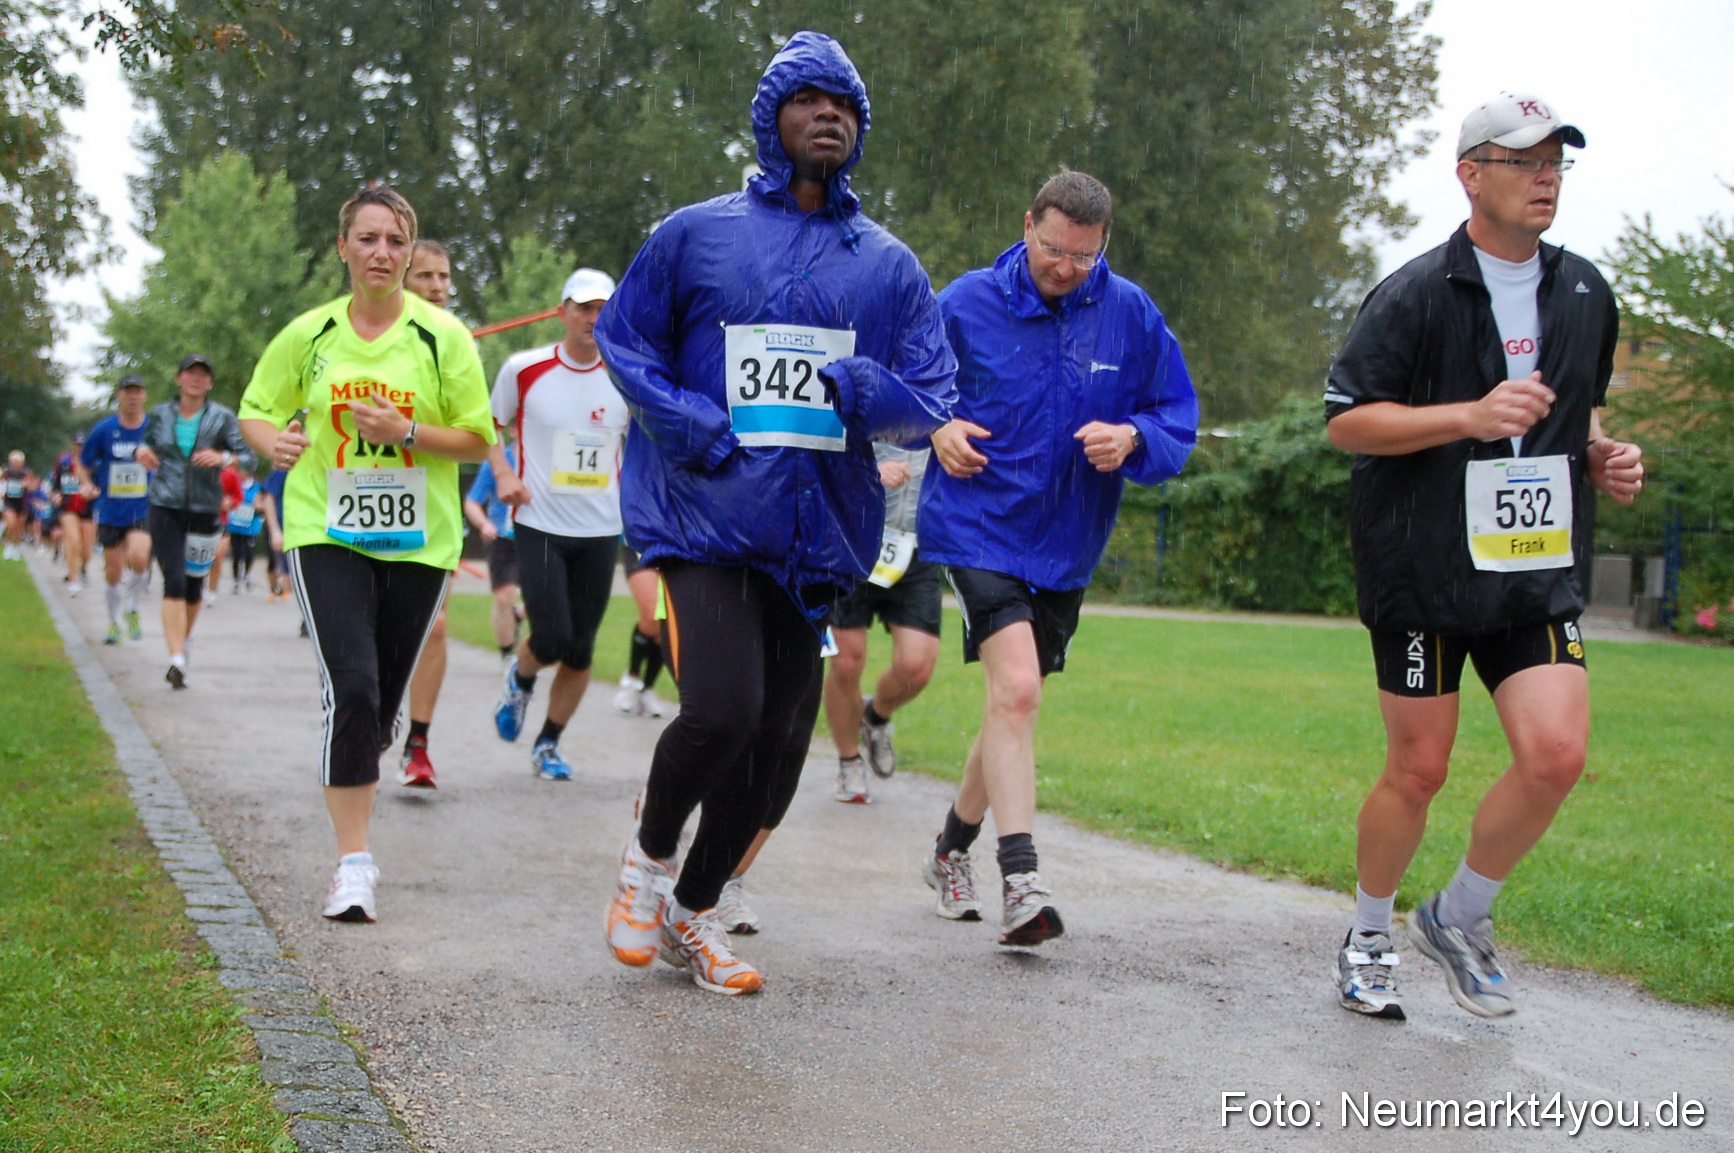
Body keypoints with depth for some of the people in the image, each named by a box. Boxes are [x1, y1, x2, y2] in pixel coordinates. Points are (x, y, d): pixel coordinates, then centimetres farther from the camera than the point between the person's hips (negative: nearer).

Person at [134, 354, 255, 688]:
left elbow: (248, 457, -3)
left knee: (195, 583, 11)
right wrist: (140, 451, -3)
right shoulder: (160, 415, 8)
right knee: (174, 581, -14)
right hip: (166, 507, -1)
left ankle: (183, 640, 37)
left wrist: (224, 458, -23)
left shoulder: (222, 418, 2)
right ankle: (177, 659, -18)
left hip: (205, 509, 1)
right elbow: (147, 444, 20)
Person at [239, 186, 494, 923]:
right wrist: (271, 440, -10)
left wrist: (406, 432, -16)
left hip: (418, 540, 1)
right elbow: (256, 409, 14)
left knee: (381, 705, 10)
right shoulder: (308, 335, 2)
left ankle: (355, 830, 36)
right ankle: (353, 862, -11)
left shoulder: (442, 337, -1)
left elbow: (479, 441, 0)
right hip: (326, 533, -1)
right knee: (351, 690, -17)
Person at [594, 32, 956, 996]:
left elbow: (931, 400, 8)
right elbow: (624, 340, 10)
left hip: (817, 530, 4)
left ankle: (696, 912, 28)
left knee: (778, 747, 6)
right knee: (722, 711, -20)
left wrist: (858, 387, -15)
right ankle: (650, 854, 11)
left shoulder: (890, 265, 12)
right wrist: (697, 429, -7)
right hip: (705, 517, -3)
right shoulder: (696, 235, 6)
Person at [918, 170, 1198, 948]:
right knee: (1016, 687, -22)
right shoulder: (967, 303, -4)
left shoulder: (1131, 314, 0)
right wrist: (937, 428, -12)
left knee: (1015, 704, 15)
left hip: (1065, 544, 4)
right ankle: (1020, 881, -22)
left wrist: (1131, 438, -16)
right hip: (978, 529, -4)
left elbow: (1178, 418, 5)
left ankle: (952, 850, 36)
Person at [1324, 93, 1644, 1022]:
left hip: (1539, 570, 5)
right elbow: (1344, 420, -10)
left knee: (1557, 753, -10)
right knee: (1418, 769, 1)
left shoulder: (1584, 292, 12)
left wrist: (1602, 457, 6)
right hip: (1424, 570, -5)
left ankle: (1459, 918, 14)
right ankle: (1368, 939, 25)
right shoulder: (1418, 293, -8)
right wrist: (1472, 416, -21)